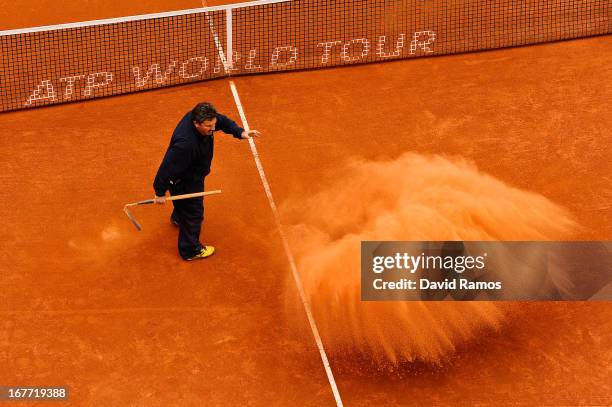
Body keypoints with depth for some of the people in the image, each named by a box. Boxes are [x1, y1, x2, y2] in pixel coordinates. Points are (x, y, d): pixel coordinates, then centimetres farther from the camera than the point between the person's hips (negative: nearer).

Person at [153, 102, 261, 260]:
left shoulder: (200, 117, -23)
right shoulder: (185, 143, -46)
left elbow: (223, 121, -3)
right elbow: (168, 167, -37)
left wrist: (240, 132, -18)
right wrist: (160, 192, -26)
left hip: (194, 175, 9)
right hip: (183, 181, -9)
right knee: (193, 212, 10)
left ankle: (177, 218, 71)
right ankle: (191, 250, 33)